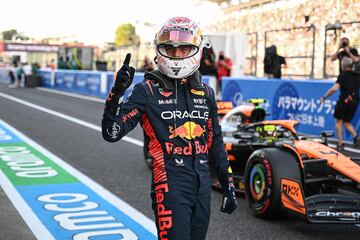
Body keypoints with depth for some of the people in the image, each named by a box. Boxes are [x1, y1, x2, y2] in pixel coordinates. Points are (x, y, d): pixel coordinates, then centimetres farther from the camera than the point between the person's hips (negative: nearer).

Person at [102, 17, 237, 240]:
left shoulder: (205, 92, 12)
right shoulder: (148, 91, -3)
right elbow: (112, 132, -10)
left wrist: (228, 185, 19)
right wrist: (118, 91, -24)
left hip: (203, 184, 6)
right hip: (171, 185, -5)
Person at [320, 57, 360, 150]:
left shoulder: (343, 75, -8)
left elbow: (334, 88, -19)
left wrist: (324, 97, -10)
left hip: (344, 101, -5)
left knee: (339, 121, 10)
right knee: (347, 122, 19)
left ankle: (340, 143, 6)